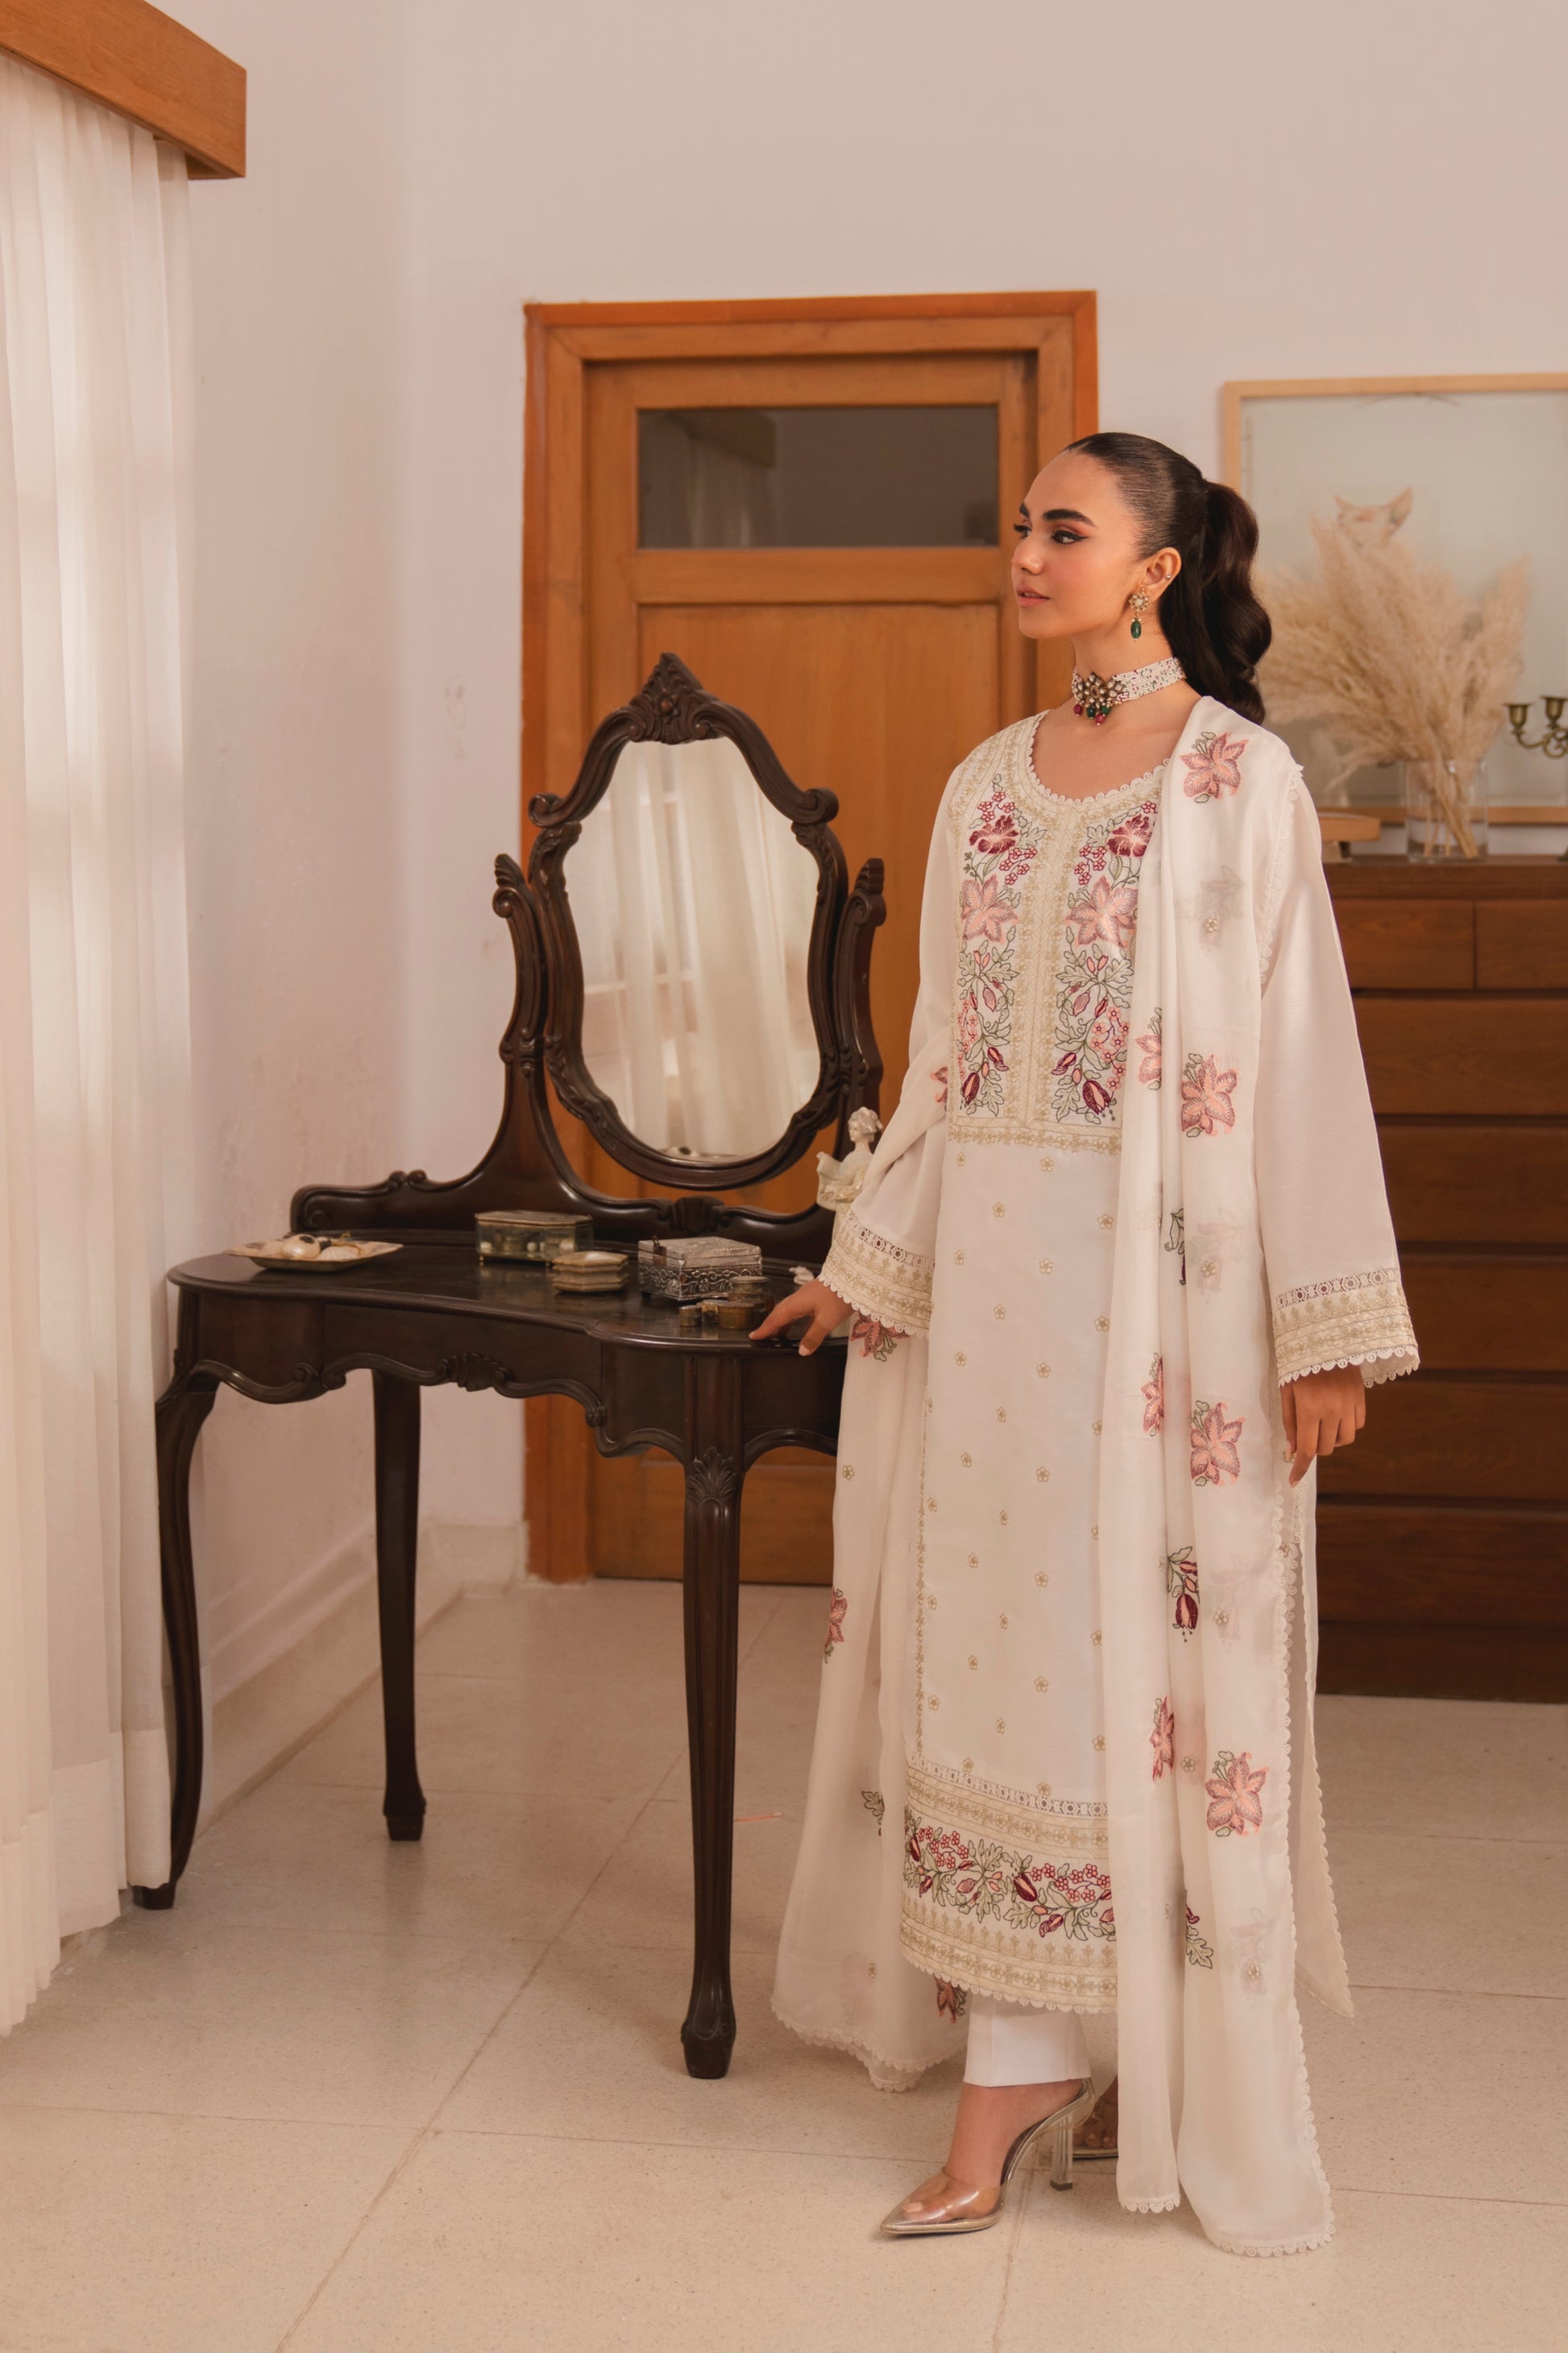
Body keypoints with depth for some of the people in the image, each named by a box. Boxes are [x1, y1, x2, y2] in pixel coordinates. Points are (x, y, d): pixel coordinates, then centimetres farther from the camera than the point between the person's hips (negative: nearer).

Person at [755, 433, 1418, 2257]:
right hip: (983, 1269, 5)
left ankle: (1176, 2075, 19)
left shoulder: (1243, 781, -5)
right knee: (995, 1647, 6)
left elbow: (1300, 1055, -9)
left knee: (1144, 1654, 2)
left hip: (1161, 1279, -5)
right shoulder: (986, 785, 12)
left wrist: (1323, 1333, -12)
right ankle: (1015, 2071, 16)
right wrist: (869, 1263, 14)